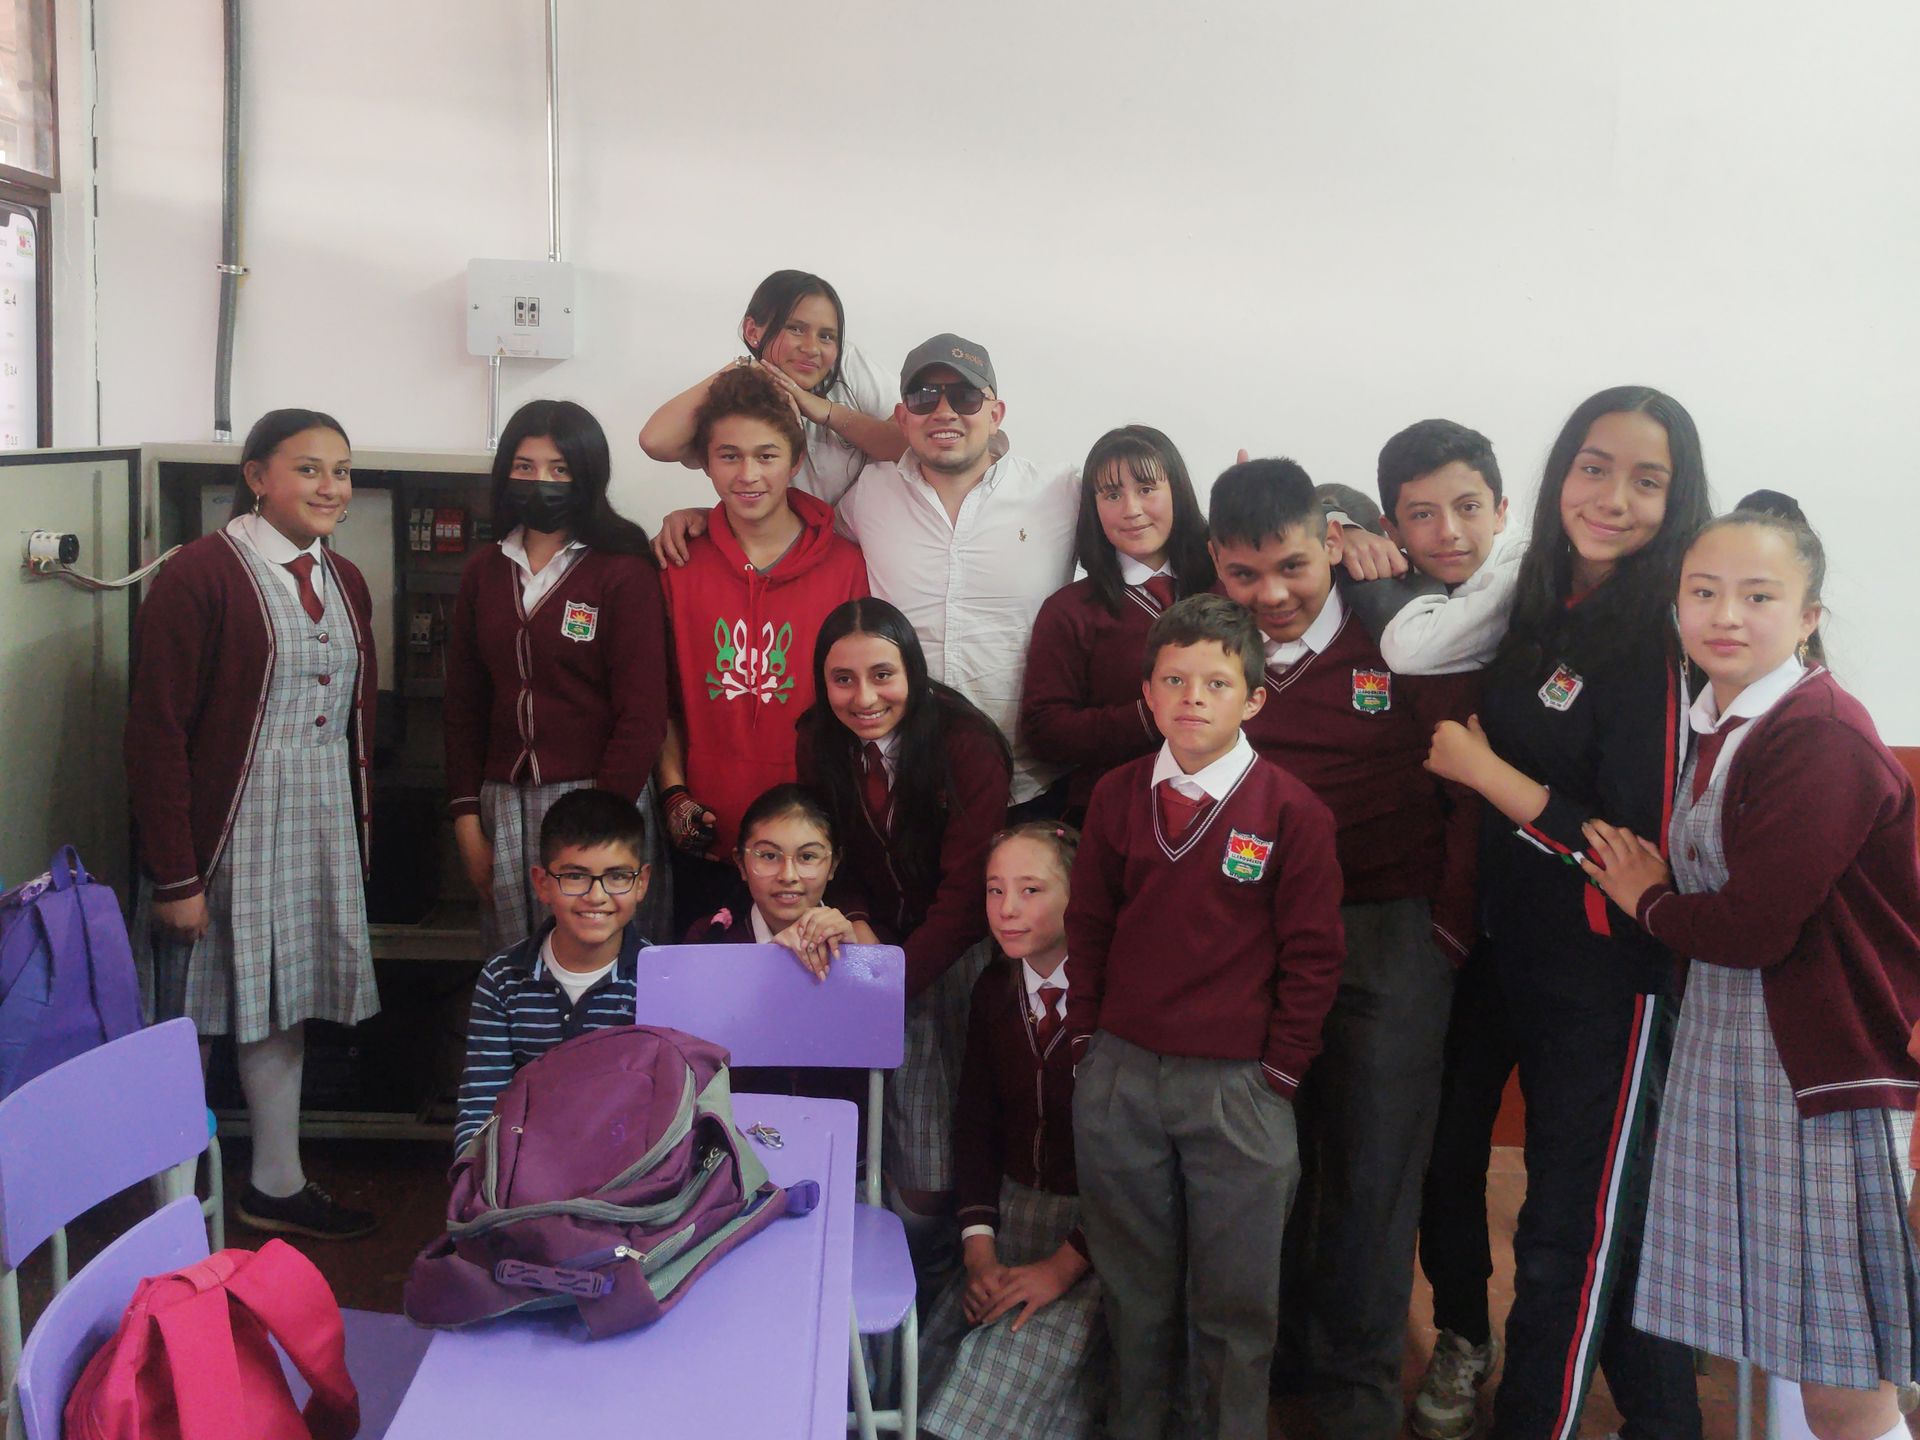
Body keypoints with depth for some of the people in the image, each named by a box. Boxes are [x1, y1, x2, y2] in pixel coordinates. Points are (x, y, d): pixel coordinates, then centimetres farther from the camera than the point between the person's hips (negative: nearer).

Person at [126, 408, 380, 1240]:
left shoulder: (344, 584, 11)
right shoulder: (200, 575, -11)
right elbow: (156, 732, -14)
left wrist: (357, 837, 12)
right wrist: (174, 874, -16)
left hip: (320, 829, 7)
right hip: (225, 829, -6)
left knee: (285, 1001, 14)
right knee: (190, 1017, 3)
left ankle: (276, 1187, 25)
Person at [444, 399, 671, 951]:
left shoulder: (624, 574, -3)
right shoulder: (484, 573, 12)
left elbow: (642, 715, -7)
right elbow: (463, 703, 12)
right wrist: (467, 822, 5)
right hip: (502, 804, 4)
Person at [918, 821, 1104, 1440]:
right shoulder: (993, 989, 4)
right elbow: (974, 1121, 6)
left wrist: (1063, 1266, -16)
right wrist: (979, 1248, -5)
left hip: (1097, 1231, -5)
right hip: (1011, 1214, 6)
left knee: (1012, 1376, -18)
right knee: (932, 1365, -5)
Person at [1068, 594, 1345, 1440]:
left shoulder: (1291, 812, -7)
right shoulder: (1116, 797, 3)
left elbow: (1312, 956, -3)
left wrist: (1278, 1074, -4)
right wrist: (1088, 1039, 7)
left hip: (1238, 1087, -3)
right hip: (1118, 1076, 3)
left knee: (1236, 1299, 8)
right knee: (1132, 1285, 16)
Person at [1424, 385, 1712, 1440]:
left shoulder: (1653, 642, -17)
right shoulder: (1540, 614, 4)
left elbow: (1639, 849, -20)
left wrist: (1484, 771, -16)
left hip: (1612, 978, -8)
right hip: (1526, 958, 8)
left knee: (1568, 1238, 6)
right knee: (1609, 1227, 21)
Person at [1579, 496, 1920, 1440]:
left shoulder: (1824, 736, -16)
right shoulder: (1713, 725, 10)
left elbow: (1755, 926, -21)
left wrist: (1649, 902, -4)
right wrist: (1649, 893, -4)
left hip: (1824, 1062, -8)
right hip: (1727, 1048, 8)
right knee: (1782, 1343, 16)